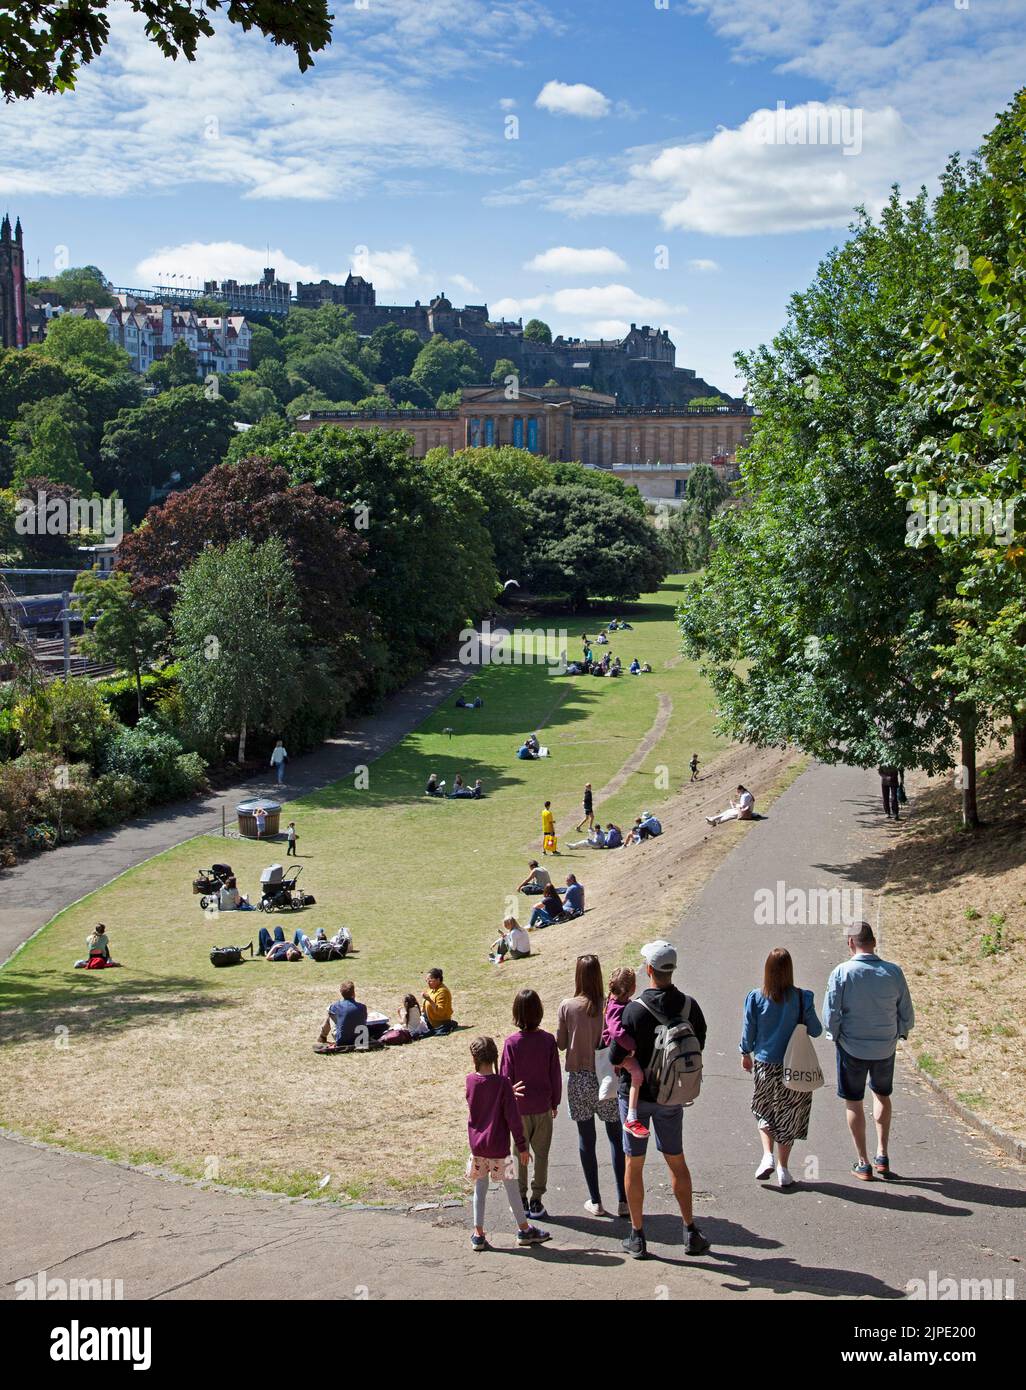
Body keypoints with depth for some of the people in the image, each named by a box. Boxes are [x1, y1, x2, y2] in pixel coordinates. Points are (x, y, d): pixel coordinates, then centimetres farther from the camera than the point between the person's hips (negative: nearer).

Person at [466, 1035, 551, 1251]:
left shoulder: (471, 1081, -4)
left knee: (480, 1187, 11)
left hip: (477, 1145, 3)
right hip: (498, 1146, -3)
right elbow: (513, 1118, -13)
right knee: (511, 1186, 9)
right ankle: (524, 1230, 19)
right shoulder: (503, 1083, -14)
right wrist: (522, 1146, -5)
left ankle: (478, 1234, 11)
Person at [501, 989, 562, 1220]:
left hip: (519, 1107, -1)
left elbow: (505, 1076, -8)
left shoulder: (511, 1042, -13)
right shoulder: (548, 1040, -10)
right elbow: (555, 1074, -3)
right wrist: (555, 1102, 10)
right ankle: (537, 1201, 11)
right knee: (541, 1153, 10)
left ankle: (521, 1199, 17)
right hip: (542, 1106, 1)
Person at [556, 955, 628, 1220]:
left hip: (578, 1079, 0)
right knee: (616, 1138, 11)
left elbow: (560, 1044, -1)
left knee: (586, 1139, 10)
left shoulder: (567, 1007, -9)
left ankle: (595, 1201, 15)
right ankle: (623, 1201, 10)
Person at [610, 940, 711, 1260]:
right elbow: (699, 1045, 5)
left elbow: (616, 1057, -17)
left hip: (636, 1095, -3)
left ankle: (637, 1237, 15)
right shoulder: (689, 1006, -8)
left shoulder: (635, 1010, -21)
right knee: (677, 1162, 17)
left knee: (634, 1164, 8)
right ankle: (691, 1233, 18)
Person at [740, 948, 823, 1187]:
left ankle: (767, 1155, 3)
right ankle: (783, 1169, 16)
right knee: (788, 1115, 13)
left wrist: (746, 1054, 15)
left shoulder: (756, 998, -11)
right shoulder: (802, 998, -14)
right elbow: (815, 1031, -6)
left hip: (765, 1065, 1)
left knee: (764, 1110, 21)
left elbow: (748, 1032, -3)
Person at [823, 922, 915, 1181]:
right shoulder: (893, 972, -10)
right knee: (882, 1095, 26)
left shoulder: (842, 973, -17)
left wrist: (835, 1035, 5)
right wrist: (899, 1033, 16)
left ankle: (863, 1163, 17)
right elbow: (907, 1016, -3)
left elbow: (830, 1016, -14)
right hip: (886, 1047, 3)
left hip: (852, 1048, -3)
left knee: (853, 1103, 13)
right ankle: (882, 1155, 24)